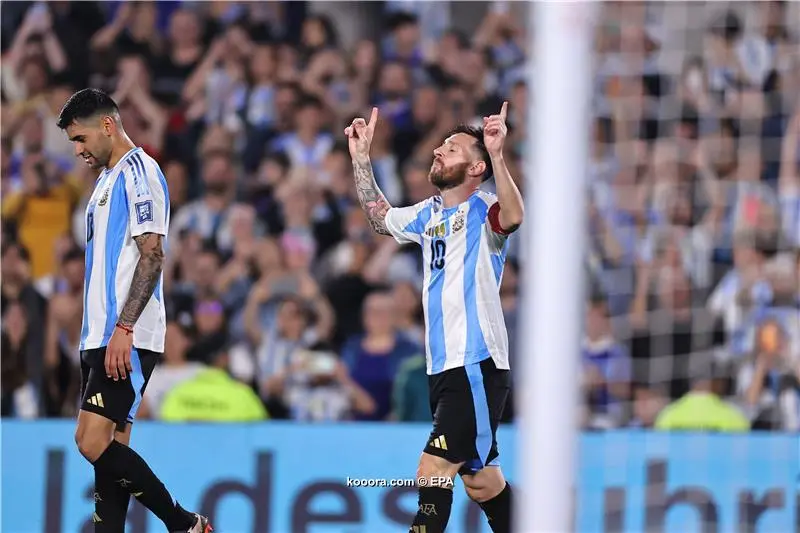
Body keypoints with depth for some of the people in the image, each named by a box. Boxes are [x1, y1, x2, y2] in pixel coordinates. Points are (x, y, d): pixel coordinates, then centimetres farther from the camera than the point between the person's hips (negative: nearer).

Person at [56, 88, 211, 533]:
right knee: (109, 450, 5)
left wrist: (123, 329, -24)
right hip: (101, 338, 10)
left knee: (94, 442, -16)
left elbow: (152, 256, -17)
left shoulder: (139, 172, -9)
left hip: (127, 340, -10)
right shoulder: (108, 178, 21)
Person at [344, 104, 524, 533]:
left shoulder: (483, 209, -9)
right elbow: (380, 217, 32)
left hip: (477, 365, -9)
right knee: (480, 479, 16)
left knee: (432, 473, -15)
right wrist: (361, 157, 25)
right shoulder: (429, 214, 15)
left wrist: (496, 155, -42)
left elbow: (512, 217, -32)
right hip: (442, 366, 9)